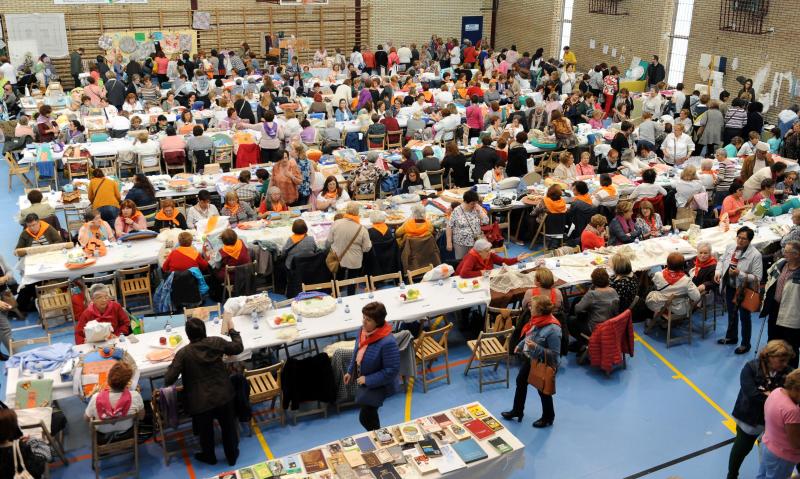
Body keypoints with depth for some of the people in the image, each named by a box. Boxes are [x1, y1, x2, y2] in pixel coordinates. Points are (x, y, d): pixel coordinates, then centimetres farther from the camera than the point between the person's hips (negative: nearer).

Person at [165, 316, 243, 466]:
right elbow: (238, 348, 6)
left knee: (205, 431, 24)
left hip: (201, 401, -2)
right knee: (228, 427, 23)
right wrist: (232, 329, 16)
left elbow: (169, 380, -14)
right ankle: (232, 456, 40)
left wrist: (174, 363, 4)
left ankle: (209, 456, 47)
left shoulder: (183, 353, -15)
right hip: (223, 396, 2)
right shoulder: (216, 342, -9)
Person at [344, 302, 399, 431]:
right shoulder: (364, 330, -11)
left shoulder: (387, 342, -34)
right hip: (364, 381, 8)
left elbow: (392, 370, -29)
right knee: (369, 413, 25)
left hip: (378, 385, -8)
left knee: (365, 417, -3)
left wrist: (368, 380, -25)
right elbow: (357, 352, 8)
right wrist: (350, 371, 13)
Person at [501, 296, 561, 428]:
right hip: (529, 359, 8)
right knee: (521, 382, 24)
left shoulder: (553, 330, -34)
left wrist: (536, 348, -37)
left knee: (543, 391, 15)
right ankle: (517, 411, 47)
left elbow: (554, 354, -30)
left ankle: (548, 418, 42)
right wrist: (520, 345, 7)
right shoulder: (537, 320, -11)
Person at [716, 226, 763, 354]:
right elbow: (722, 260, 13)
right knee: (731, 313, 25)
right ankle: (731, 337, 45)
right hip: (729, 287, 6)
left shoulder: (755, 255, -22)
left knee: (744, 317, 10)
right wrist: (718, 271, -5)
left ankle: (745, 344, 28)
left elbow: (757, 277, -22)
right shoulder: (730, 248, -5)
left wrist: (740, 274, -32)